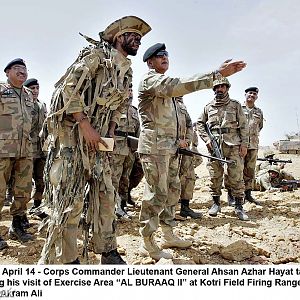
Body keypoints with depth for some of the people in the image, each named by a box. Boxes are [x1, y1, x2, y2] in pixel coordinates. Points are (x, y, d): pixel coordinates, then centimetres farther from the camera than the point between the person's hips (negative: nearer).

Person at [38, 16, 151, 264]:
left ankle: (108, 252, 18)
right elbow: (69, 87, -15)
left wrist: (109, 134, 7)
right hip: (73, 133, -8)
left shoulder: (126, 72, 17)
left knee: (105, 195, 7)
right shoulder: (97, 54, -6)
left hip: (97, 139, 8)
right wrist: (85, 125, -20)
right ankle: (62, 259, 3)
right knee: (70, 197, -8)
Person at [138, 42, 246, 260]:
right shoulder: (150, 80, -8)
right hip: (154, 146, -10)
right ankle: (148, 244, 1)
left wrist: (176, 141, 20)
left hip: (169, 148, 10)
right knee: (156, 194, -8)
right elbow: (180, 86, -27)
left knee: (172, 191, 13)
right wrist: (218, 73, -31)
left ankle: (168, 235, 25)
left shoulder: (165, 85, 23)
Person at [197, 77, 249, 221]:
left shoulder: (236, 105, 10)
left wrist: (244, 144, -3)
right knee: (215, 177, 4)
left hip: (233, 145, -1)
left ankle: (239, 206, 3)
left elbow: (243, 126, 6)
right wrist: (207, 139, 1)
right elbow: (200, 124, 15)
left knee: (236, 177, -4)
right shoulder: (209, 107, 12)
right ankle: (216, 203, 16)